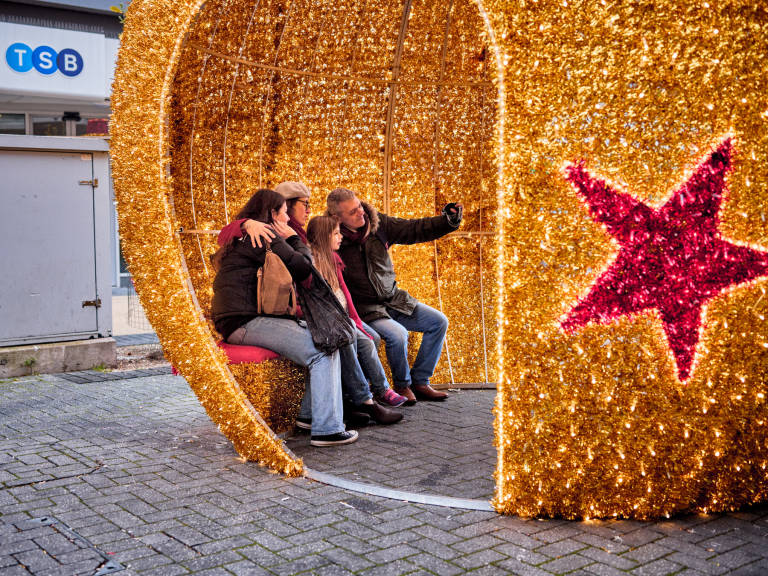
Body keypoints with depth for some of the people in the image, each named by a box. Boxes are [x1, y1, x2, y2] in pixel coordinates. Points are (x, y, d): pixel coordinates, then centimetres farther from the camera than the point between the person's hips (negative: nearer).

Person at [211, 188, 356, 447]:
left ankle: (310, 413, 5)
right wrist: (294, 239, 6)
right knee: (324, 351, -19)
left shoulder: (244, 236, 25)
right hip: (244, 322, -11)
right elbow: (304, 268, -10)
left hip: (246, 318, 11)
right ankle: (326, 430, -21)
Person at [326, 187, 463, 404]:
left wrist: (448, 222, -12)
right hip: (363, 308, -6)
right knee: (397, 334, -31)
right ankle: (402, 385, -1)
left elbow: (414, 230, 2)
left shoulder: (377, 222, -2)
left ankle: (419, 382, 9)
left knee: (439, 322, -1)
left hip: (393, 300, 7)